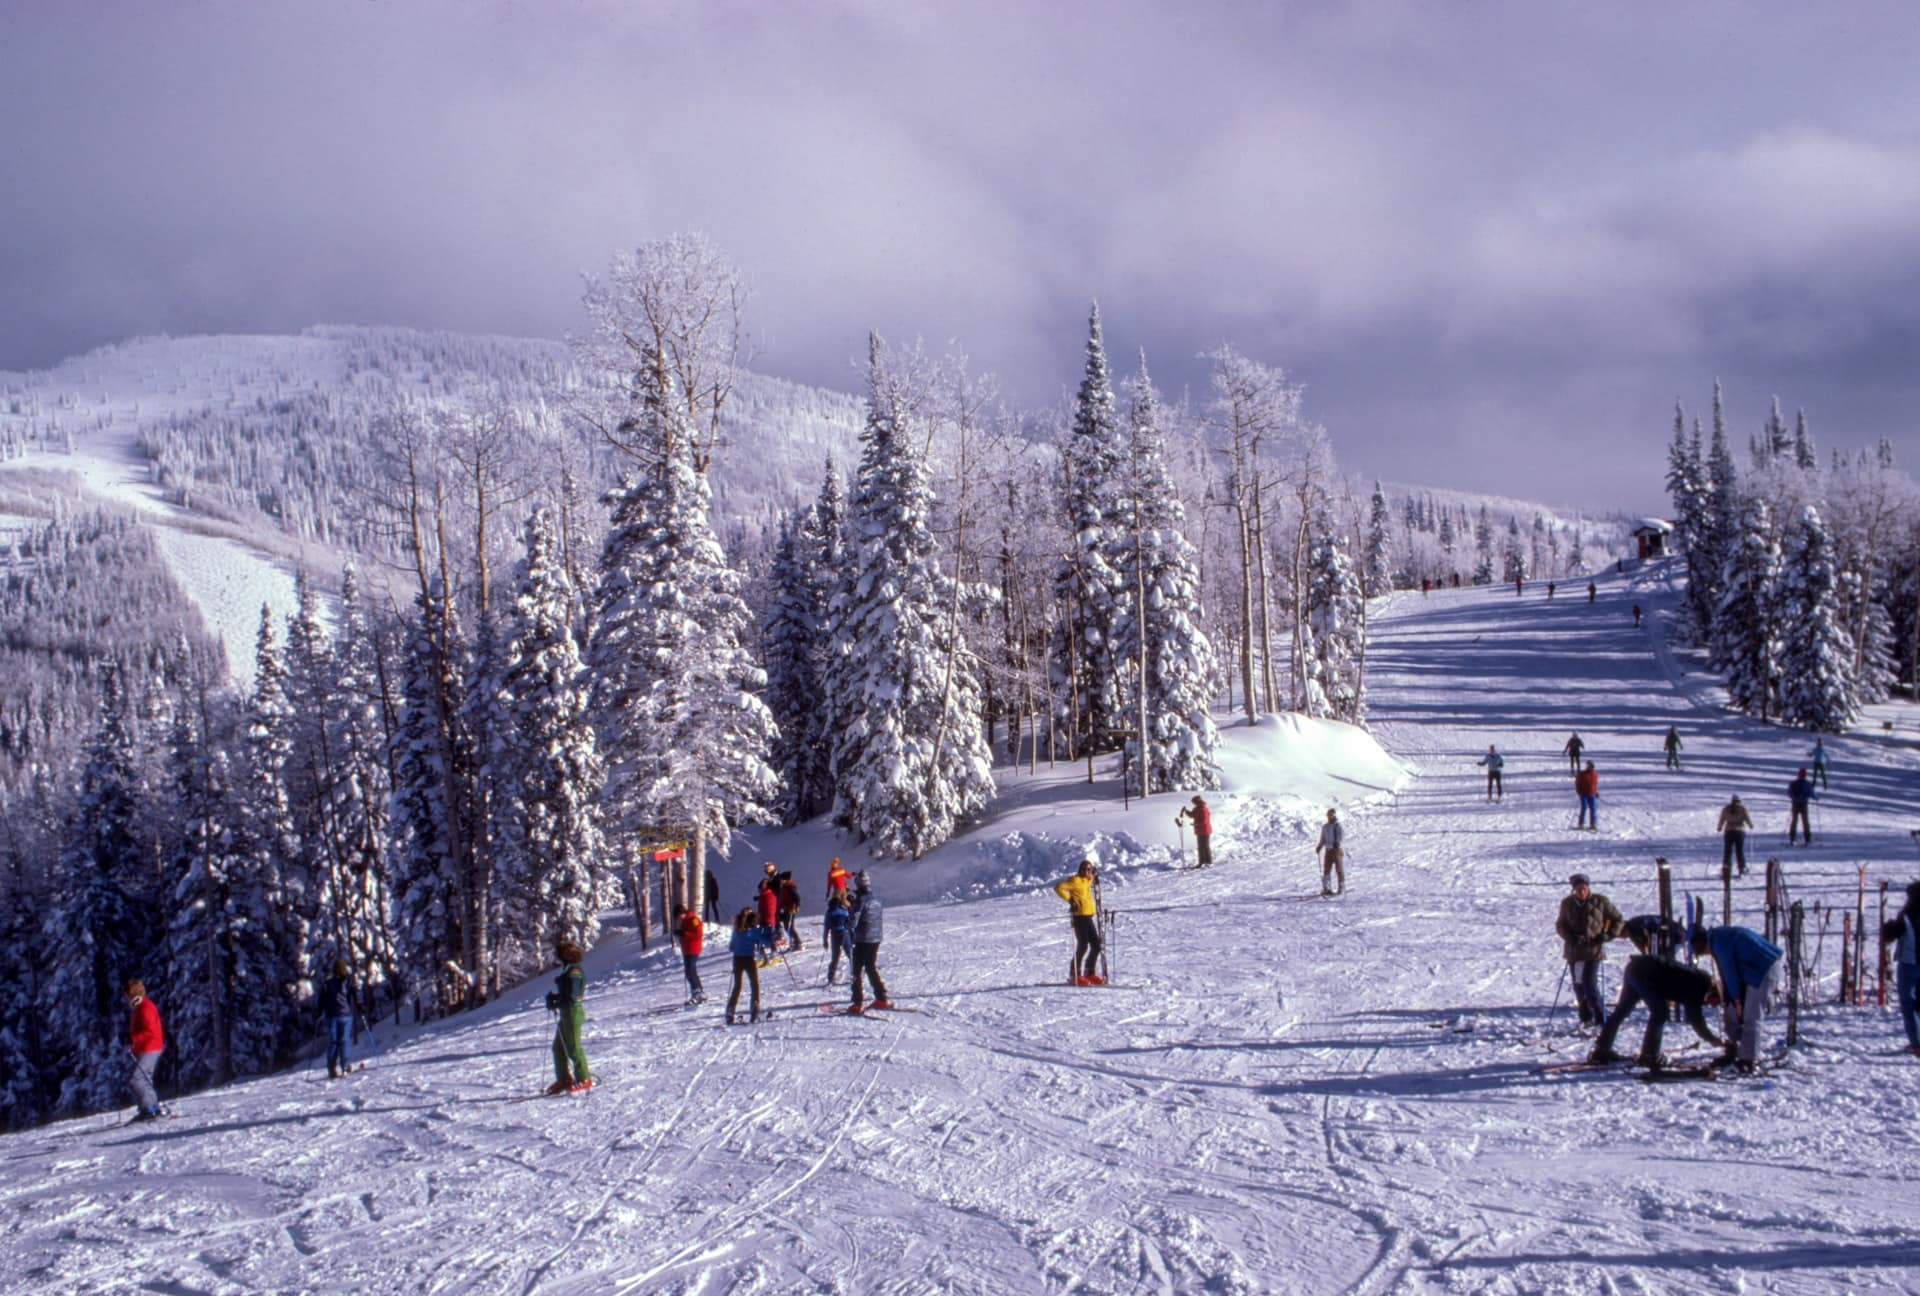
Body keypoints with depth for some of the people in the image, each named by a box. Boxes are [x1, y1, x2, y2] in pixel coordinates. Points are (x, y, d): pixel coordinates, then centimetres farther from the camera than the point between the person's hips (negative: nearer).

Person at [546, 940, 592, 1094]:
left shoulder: (574, 972, -17)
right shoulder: (568, 971, 14)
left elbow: (571, 996, -22)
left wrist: (555, 1002, -15)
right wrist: (554, 998, 3)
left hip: (573, 1012, -10)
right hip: (566, 1013, 10)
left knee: (573, 1047, -6)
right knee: (558, 1047, 13)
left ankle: (584, 1080, -1)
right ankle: (564, 1079, 19)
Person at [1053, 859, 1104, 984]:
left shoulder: (1088, 880, 15)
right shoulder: (1075, 880, -11)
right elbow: (1059, 887, -20)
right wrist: (1070, 900, -21)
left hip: (1089, 916, 9)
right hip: (1080, 916, -9)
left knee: (1096, 945, 8)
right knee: (1083, 946, -10)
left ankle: (1090, 973, 18)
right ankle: (1076, 975, -3)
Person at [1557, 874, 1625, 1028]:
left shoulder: (1600, 901, -5)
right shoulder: (1567, 903, 0)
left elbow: (1618, 921, 4)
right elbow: (1560, 924, 10)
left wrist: (1606, 936, -9)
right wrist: (1571, 937, -9)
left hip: (1594, 950, -3)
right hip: (1574, 951, 3)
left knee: (1590, 985, -14)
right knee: (1578, 986, 8)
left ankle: (1601, 1020, -8)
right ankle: (1586, 1018, 22)